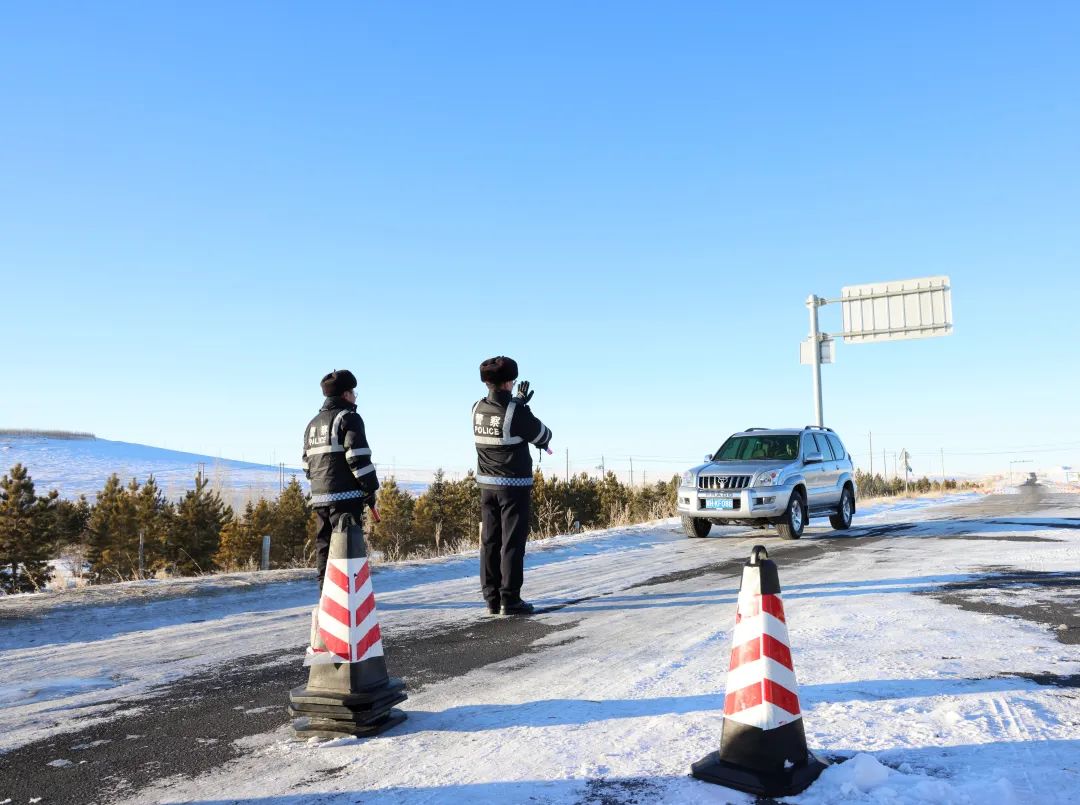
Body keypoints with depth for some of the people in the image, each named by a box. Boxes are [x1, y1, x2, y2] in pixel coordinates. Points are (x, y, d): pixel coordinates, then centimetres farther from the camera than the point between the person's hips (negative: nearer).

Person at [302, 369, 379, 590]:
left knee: (324, 543, 11)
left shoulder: (313, 423, 20)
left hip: (319, 496, 8)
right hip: (346, 495, -8)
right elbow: (358, 457, -14)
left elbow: (307, 462, 22)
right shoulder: (348, 417, -6)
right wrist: (370, 488, -8)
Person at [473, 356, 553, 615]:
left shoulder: (478, 409, 1)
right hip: (514, 485, -6)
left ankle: (492, 598, 13)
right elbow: (543, 436, -4)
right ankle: (510, 599, 1)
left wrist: (518, 401, 26)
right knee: (512, 542, -1)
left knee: (489, 541, 9)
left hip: (487, 485, 6)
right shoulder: (517, 412, -17)